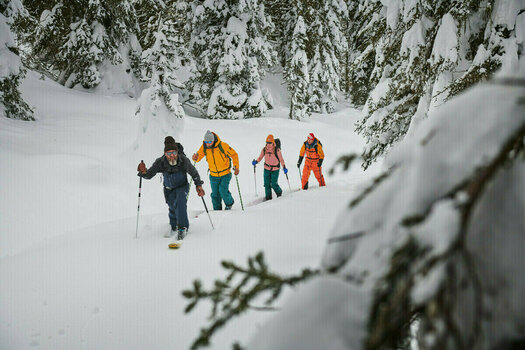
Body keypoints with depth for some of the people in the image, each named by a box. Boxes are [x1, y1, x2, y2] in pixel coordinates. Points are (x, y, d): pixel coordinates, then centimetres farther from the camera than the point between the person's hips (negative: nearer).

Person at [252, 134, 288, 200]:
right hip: (267, 168, 3)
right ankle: (268, 198, 16)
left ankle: (279, 192, 28)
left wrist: (284, 167, -13)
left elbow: (281, 159, -8)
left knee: (274, 184, -3)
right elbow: (260, 157, 6)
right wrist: (256, 162, -11)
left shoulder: (277, 150, -15)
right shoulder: (264, 149, -5)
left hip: (275, 169, -3)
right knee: (267, 184, 2)